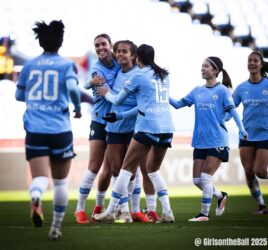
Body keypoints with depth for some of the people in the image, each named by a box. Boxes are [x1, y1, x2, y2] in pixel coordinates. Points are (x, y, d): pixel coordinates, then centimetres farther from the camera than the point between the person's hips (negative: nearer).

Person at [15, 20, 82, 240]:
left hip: (34, 131, 1)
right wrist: (78, 107, 1)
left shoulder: (29, 66, 8)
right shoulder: (67, 65, -1)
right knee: (60, 181, 15)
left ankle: (35, 198, -41)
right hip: (60, 130, -1)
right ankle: (56, 228, 18)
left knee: (40, 178, -6)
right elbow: (72, 89, -17)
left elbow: (19, 95, 17)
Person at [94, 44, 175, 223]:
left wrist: (106, 94, 29)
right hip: (167, 128, 6)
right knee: (153, 170, 19)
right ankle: (167, 212, 6)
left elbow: (118, 100, 9)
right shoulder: (164, 76, 15)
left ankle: (110, 212, 4)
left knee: (127, 168, 2)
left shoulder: (139, 77, -1)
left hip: (148, 127, -6)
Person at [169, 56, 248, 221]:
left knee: (205, 177, -9)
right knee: (197, 180, 6)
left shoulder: (222, 90, -5)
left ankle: (204, 214, 1)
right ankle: (221, 196, 31)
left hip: (217, 141, -6)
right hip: (200, 142, 6)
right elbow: (178, 104, 12)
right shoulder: (197, 91, 11)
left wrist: (242, 129, -25)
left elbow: (232, 110, -13)